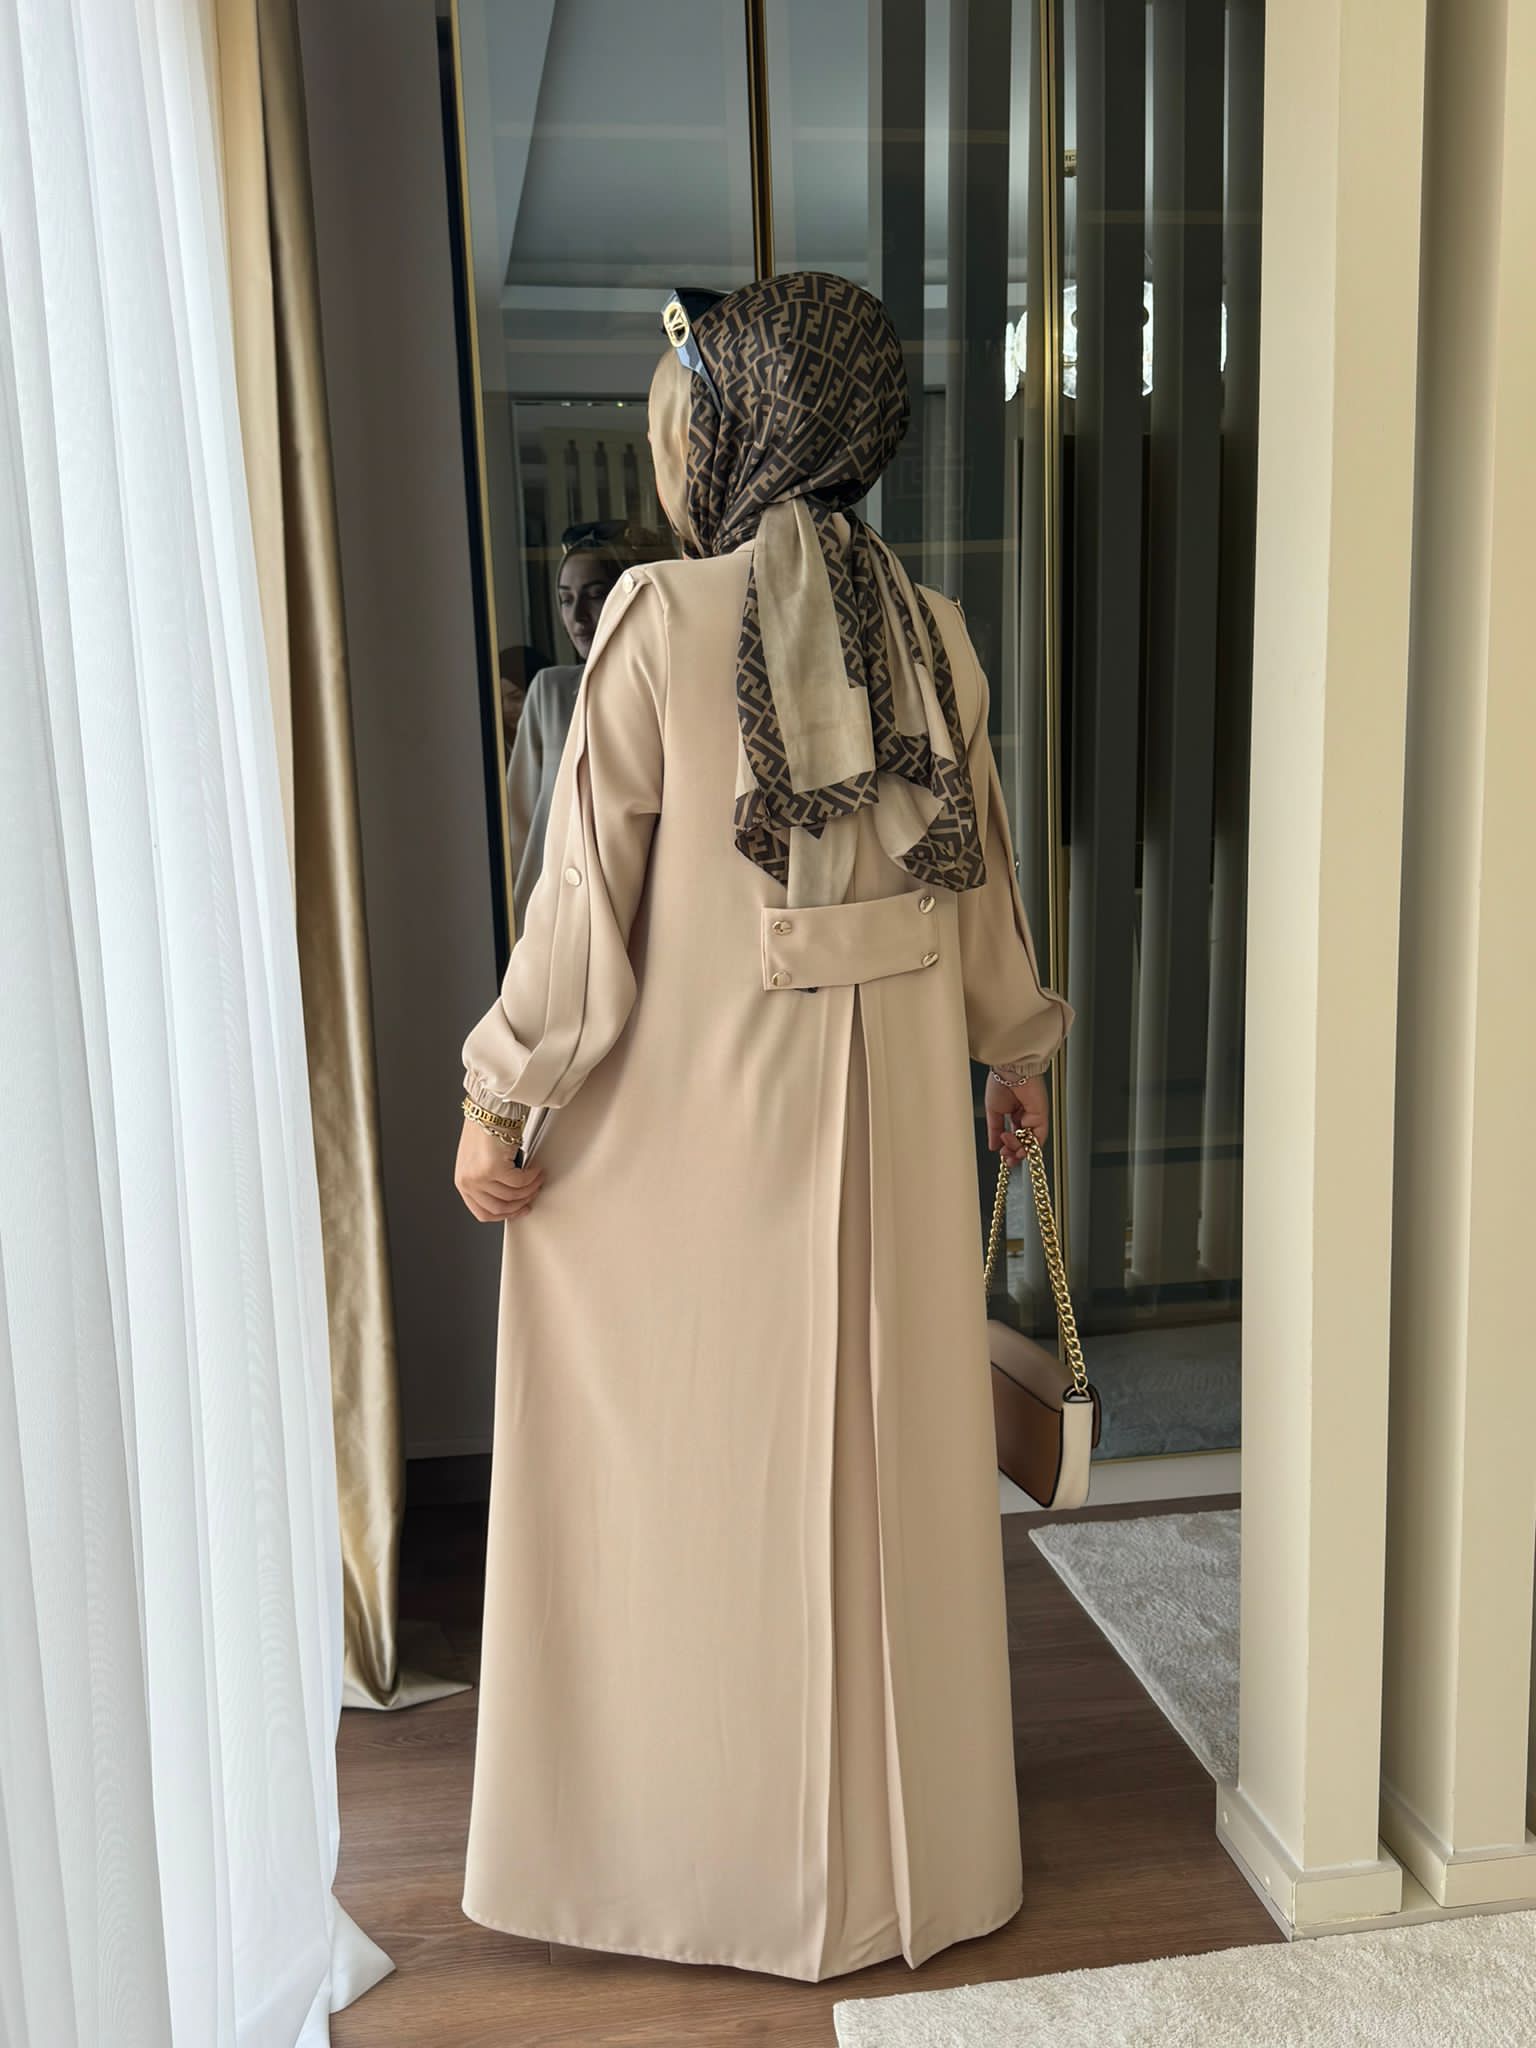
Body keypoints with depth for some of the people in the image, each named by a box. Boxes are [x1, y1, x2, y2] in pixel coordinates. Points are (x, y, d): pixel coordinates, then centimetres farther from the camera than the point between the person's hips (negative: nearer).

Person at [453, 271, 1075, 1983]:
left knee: (693, 1457, 11)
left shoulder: (660, 621, -13)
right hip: (892, 1093, 5)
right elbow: (977, 868, 8)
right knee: (889, 1453, 17)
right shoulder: (932, 630, 1)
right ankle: (903, 1830, 37)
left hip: (697, 1101, -4)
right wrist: (1016, 1046, 22)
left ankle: (707, 1838, 30)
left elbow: (587, 892, -13)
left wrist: (498, 1096, -2)